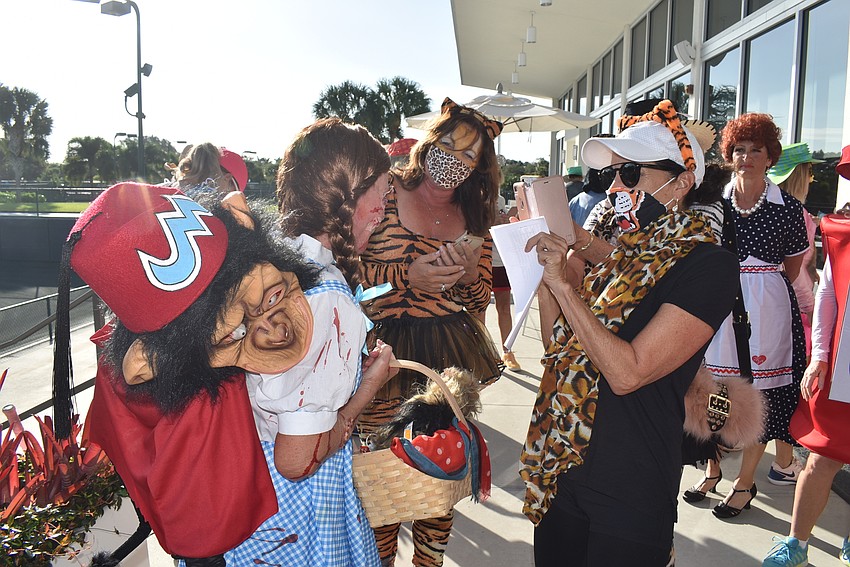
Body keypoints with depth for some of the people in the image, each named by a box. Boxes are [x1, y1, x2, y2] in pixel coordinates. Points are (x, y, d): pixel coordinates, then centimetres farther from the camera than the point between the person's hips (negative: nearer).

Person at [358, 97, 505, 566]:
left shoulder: (474, 218, 11)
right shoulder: (388, 193, -3)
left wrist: (470, 274, -6)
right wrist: (407, 275, -19)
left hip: (452, 359, 4)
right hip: (386, 351, -3)